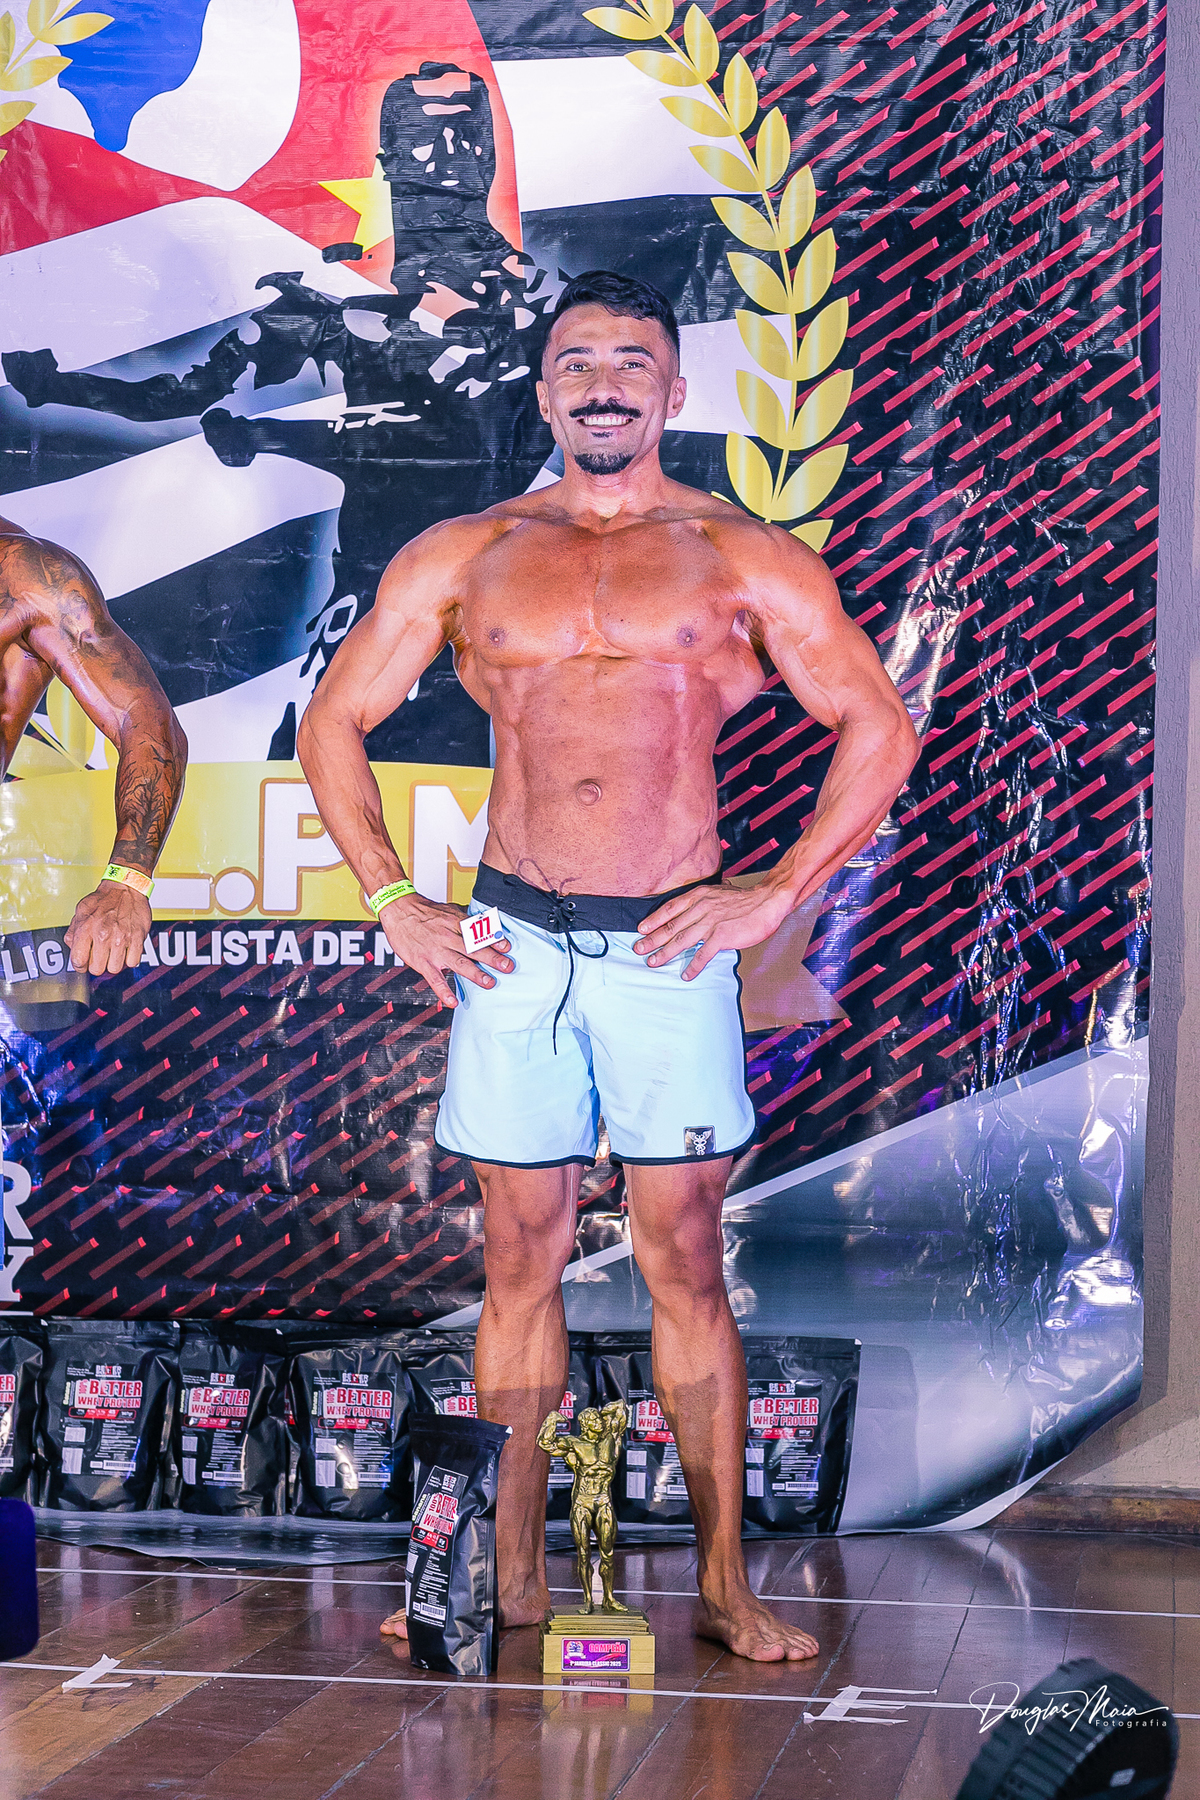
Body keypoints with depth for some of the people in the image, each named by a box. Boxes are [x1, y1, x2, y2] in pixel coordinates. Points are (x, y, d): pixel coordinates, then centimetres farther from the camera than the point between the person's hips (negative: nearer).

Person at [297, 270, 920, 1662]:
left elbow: (881, 731, 7)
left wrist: (777, 893, -2)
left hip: (668, 947, -2)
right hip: (511, 943, 2)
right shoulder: (462, 557, 10)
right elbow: (333, 723, 16)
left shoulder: (744, 560, 5)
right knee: (520, 1259, 6)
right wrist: (391, 900, 6)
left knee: (684, 1259, -1)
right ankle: (509, 1575, 14)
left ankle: (722, 1582, 6)